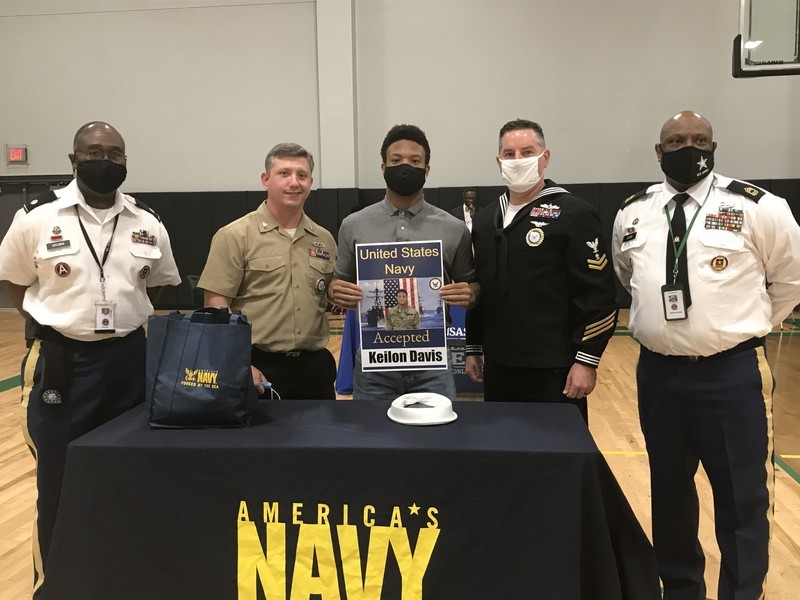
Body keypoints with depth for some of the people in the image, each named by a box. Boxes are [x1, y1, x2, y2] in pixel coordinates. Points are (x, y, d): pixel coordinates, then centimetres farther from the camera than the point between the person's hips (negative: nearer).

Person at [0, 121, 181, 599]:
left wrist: (125, 315, 6)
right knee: (58, 483, 6)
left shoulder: (148, 223, 2)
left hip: (129, 360, 3)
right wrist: (50, 326, -2)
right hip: (61, 362, -3)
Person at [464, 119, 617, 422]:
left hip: (553, 371, -5)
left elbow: (599, 294, -12)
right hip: (498, 368, 6)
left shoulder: (573, 214, -7)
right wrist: (473, 349, 14)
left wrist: (587, 360, -15)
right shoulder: (485, 221, 11)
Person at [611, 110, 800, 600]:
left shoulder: (757, 208, -7)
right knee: (669, 492, 17)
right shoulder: (632, 213, 4)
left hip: (732, 374, -3)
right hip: (657, 373, 4)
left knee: (741, 499, 6)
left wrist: (746, 327, 8)